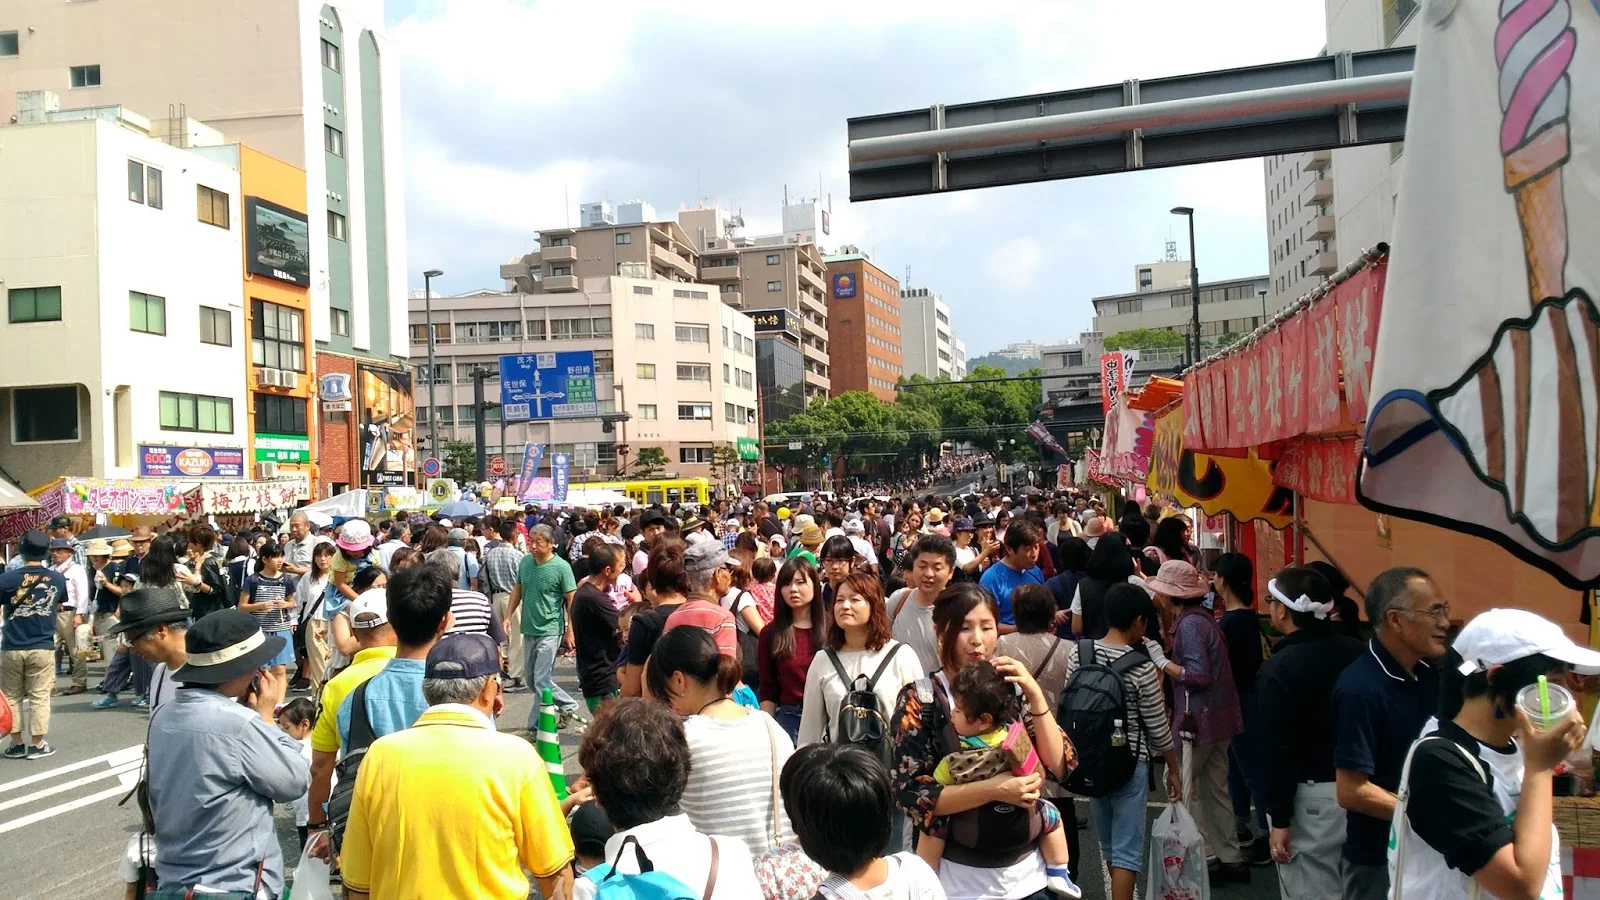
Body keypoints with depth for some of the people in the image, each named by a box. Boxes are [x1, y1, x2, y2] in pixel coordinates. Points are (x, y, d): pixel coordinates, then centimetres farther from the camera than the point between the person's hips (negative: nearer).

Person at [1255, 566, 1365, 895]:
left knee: (1315, 891, 4)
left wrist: (1279, 820, -9)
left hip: (1311, 798, -6)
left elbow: (1278, 750, -15)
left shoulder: (1277, 669, -15)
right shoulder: (1358, 653, 1)